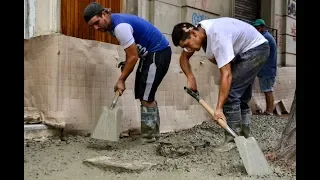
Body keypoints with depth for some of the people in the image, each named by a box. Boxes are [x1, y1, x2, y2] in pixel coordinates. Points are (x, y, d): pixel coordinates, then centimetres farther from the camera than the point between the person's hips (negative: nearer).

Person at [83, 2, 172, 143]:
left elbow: (133, 57, -22)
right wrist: (126, 64, 3)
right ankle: (153, 131, 22)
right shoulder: (113, 23, 5)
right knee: (145, 95, 13)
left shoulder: (120, 26, -25)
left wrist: (121, 80, -15)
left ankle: (148, 136, 0)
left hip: (159, 53, -10)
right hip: (150, 53, 10)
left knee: (145, 96, -8)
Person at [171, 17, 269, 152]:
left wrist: (219, 108, -39)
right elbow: (184, 58, 4)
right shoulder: (195, 32, -11)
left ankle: (233, 139, -12)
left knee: (230, 91, -19)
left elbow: (226, 75, -38)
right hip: (242, 52, 9)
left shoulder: (217, 36, -36)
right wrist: (190, 78, -13)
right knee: (241, 96, 12)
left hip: (256, 49, -9)